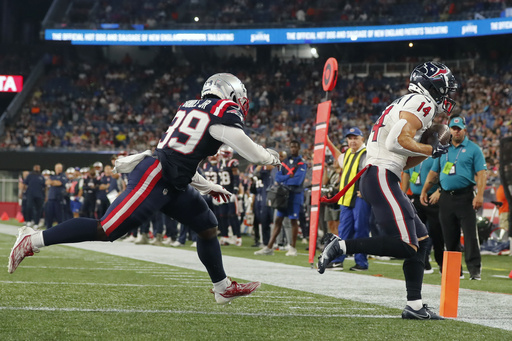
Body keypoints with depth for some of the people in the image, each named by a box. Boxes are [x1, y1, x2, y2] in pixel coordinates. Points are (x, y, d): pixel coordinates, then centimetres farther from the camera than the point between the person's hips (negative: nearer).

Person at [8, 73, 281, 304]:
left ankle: (223, 288, 26)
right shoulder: (224, 111, -5)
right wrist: (269, 157, 14)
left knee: (207, 227, 16)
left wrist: (207, 187, 33)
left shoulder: (190, 108, 21)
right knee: (105, 231, -9)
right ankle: (33, 240, -6)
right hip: (154, 179, -10)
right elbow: (249, 151, -7)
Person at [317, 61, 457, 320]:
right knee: (406, 246, -15)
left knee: (421, 239, 11)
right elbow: (398, 142, -22)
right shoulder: (422, 103, -7)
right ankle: (342, 246, -13)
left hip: (374, 179, 11)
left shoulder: (406, 105, 25)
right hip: (381, 178, -11)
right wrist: (431, 150, -9)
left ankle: (415, 305, 9)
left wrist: (430, 150, 14)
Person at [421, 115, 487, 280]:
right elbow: (434, 172, 21)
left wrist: (479, 194, -17)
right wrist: (424, 191, 13)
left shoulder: (473, 149, 2)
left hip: (465, 196, -5)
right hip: (446, 197, 5)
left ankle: (475, 269, -12)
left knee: (470, 234, -11)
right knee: (449, 235, 6)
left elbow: (481, 173, -5)